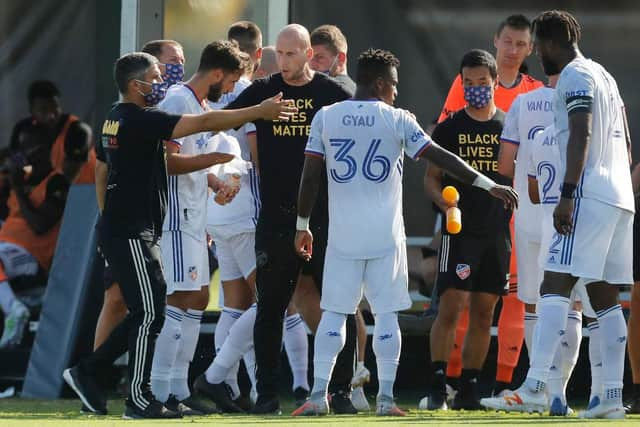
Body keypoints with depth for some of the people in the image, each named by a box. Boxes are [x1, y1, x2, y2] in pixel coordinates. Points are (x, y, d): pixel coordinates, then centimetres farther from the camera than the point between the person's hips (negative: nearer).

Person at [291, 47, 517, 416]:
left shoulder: (326, 118, 3)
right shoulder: (397, 120, -3)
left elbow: (310, 175, 2)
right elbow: (441, 158, -5)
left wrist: (303, 225, 10)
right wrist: (488, 185, -1)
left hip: (343, 234, 2)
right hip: (385, 234, -2)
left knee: (334, 313, 5)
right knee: (386, 314, 3)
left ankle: (319, 395, -3)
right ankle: (386, 397, 0)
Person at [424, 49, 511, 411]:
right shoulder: (449, 129, 2)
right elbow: (432, 177, 4)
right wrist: (442, 199, -17)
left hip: (497, 232, 3)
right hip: (459, 231, -3)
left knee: (484, 313, 6)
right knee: (451, 306, -14)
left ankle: (469, 387, 11)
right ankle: (438, 384, -13)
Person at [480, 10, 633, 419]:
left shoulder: (575, 77, -7)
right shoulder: (604, 76, 23)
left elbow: (581, 136, -18)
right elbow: (625, 143, 26)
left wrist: (568, 195, -23)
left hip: (589, 196, -10)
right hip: (619, 197, 10)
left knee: (555, 286, -15)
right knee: (604, 296, 10)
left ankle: (535, 388, -24)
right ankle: (612, 396, 6)